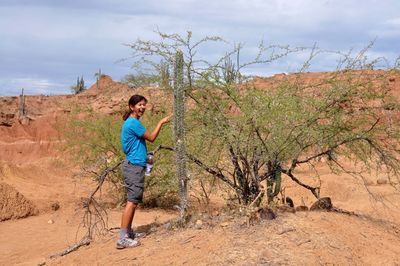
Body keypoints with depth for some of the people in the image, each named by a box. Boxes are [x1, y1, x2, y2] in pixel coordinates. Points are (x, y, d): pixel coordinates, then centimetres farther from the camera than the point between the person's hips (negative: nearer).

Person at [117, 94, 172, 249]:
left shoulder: (131, 122, 16)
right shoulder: (133, 123, -15)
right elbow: (151, 138, -11)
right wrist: (161, 123, -2)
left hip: (134, 165, 11)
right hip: (134, 167, -11)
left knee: (133, 201, 15)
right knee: (132, 201, -11)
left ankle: (128, 232, 22)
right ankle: (122, 239, -11)